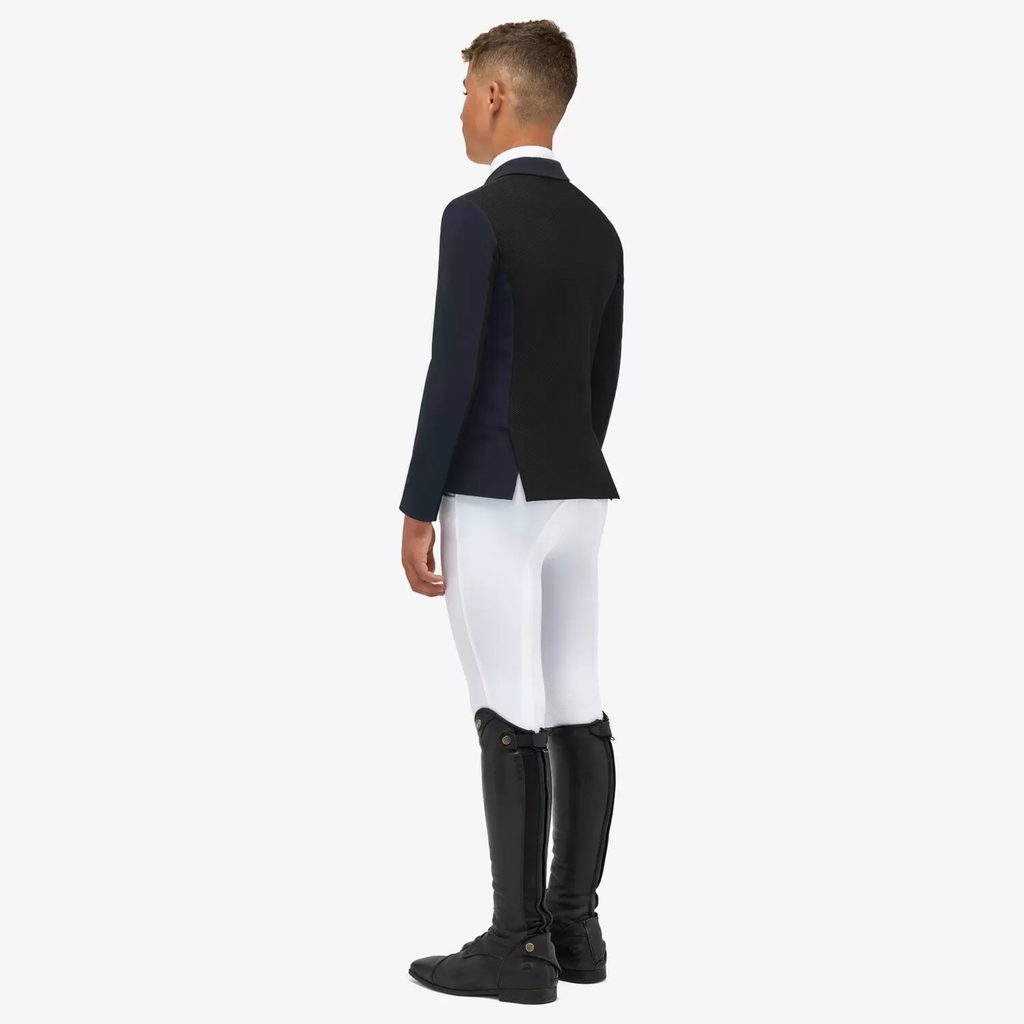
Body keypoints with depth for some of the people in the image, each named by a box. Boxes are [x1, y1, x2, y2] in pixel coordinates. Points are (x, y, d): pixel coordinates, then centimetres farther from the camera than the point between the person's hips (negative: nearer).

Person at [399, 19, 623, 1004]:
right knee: (576, 714, 8)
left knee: (510, 724, -5)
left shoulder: (476, 216, -14)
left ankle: (518, 944, -1)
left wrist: (416, 513, -11)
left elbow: (452, 375, -17)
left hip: (493, 499, -8)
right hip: (577, 496, 8)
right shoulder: (599, 229, 11)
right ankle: (573, 925, 14)